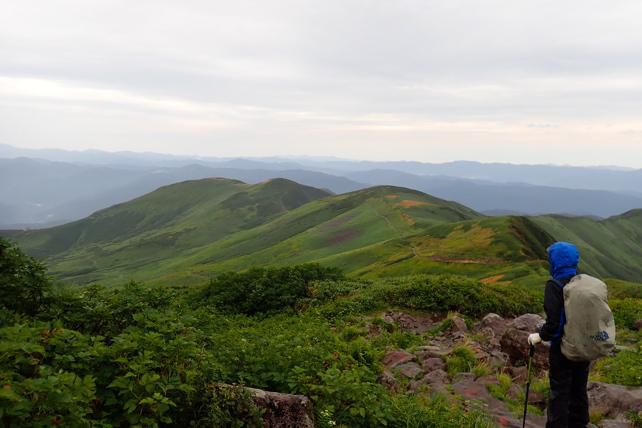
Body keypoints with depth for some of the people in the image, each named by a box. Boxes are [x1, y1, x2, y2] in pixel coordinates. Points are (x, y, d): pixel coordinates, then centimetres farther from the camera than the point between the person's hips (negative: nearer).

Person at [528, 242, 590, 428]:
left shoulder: (554, 286, -19)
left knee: (559, 392, 7)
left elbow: (553, 322, -21)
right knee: (579, 390, 19)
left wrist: (540, 336, -6)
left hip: (562, 349, -5)